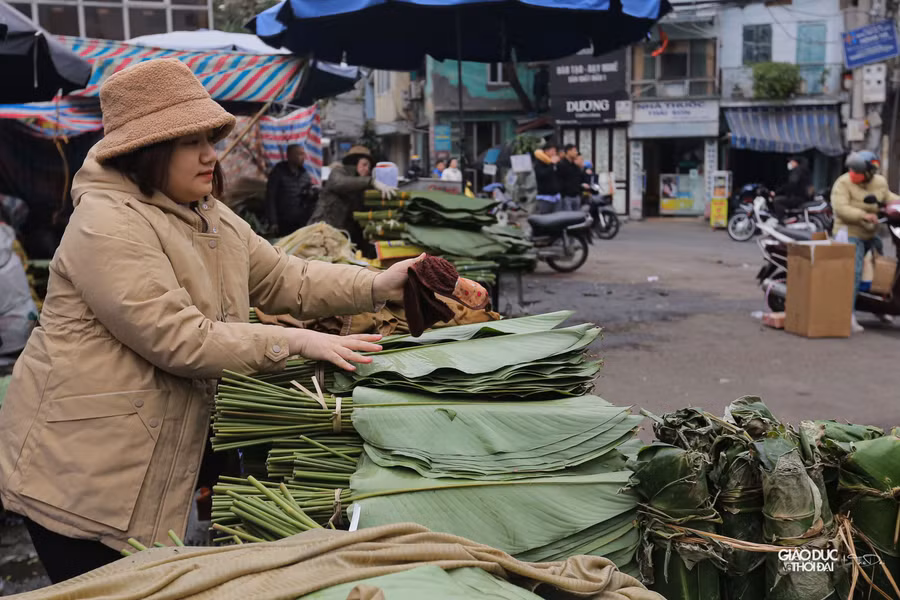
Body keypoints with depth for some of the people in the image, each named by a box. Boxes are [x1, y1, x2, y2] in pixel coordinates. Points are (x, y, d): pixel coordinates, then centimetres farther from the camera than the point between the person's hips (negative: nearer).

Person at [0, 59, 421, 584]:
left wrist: (377, 286, -4)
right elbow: (179, 339, -26)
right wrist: (296, 342, -23)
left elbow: (284, 278, 9)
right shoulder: (109, 225, -20)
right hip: (80, 474, -8)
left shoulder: (212, 219, 10)